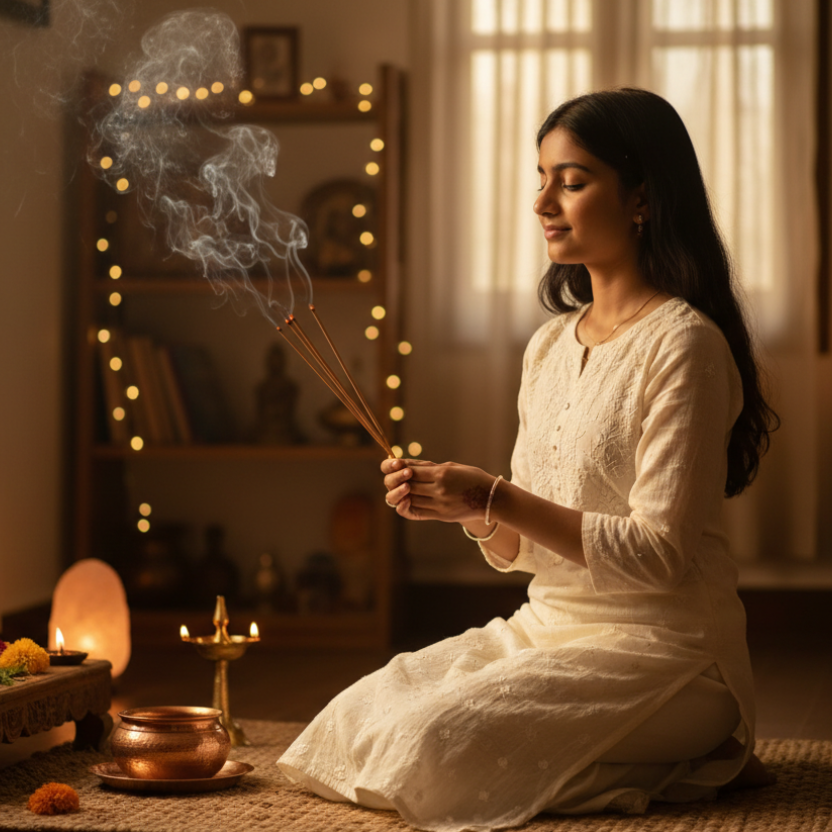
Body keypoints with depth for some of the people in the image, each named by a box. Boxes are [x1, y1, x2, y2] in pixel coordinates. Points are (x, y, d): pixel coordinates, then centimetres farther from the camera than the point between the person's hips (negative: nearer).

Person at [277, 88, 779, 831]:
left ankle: (703, 761, -3)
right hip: (545, 627, 8)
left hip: (659, 648, -8)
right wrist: (468, 509, -8)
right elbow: (520, 549, 13)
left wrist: (496, 499, -21)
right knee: (351, 728, -6)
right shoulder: (550, 345, 12)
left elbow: (662, 553, -19)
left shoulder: (684, 345, -13)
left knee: (431, 748, -24)